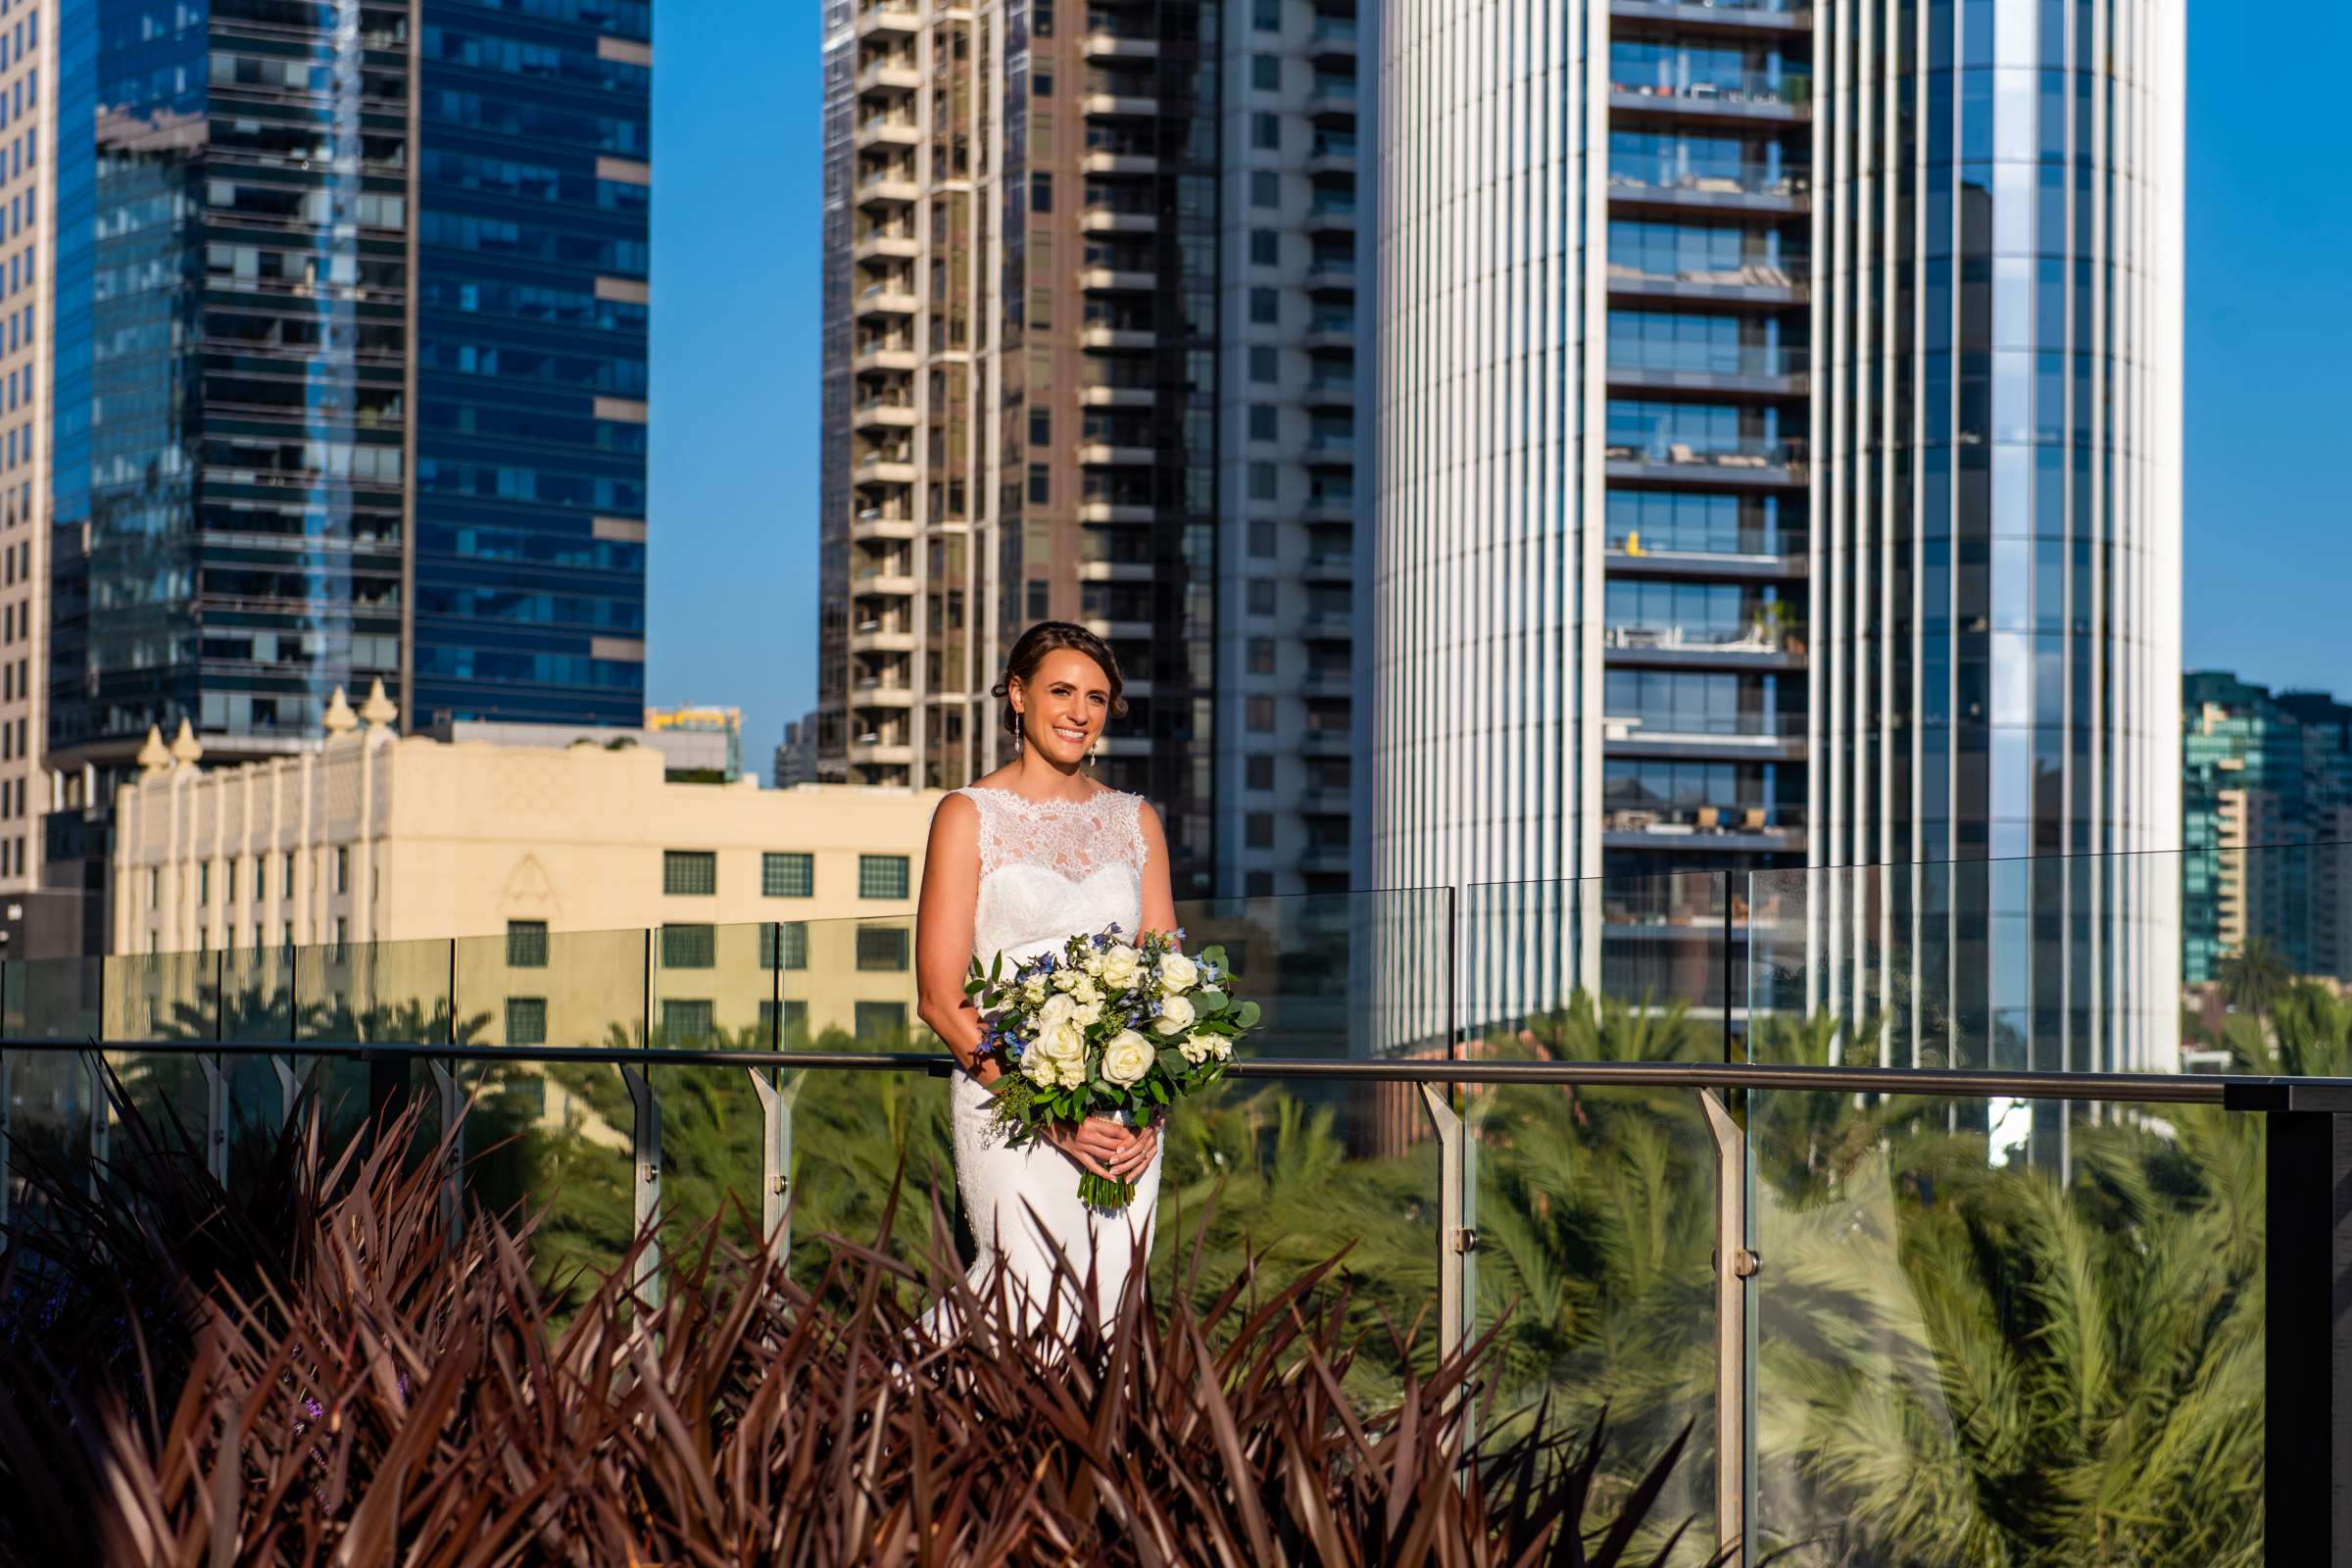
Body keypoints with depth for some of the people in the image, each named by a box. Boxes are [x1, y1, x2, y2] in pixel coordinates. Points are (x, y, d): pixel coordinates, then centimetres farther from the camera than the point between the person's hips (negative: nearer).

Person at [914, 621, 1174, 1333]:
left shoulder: (1135, 820, 15)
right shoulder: (969, 815, 2)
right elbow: (940, 998, -5)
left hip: (1126, 1115, 4)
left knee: (1110, 1313, -5)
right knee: (1034, 1302, -17)